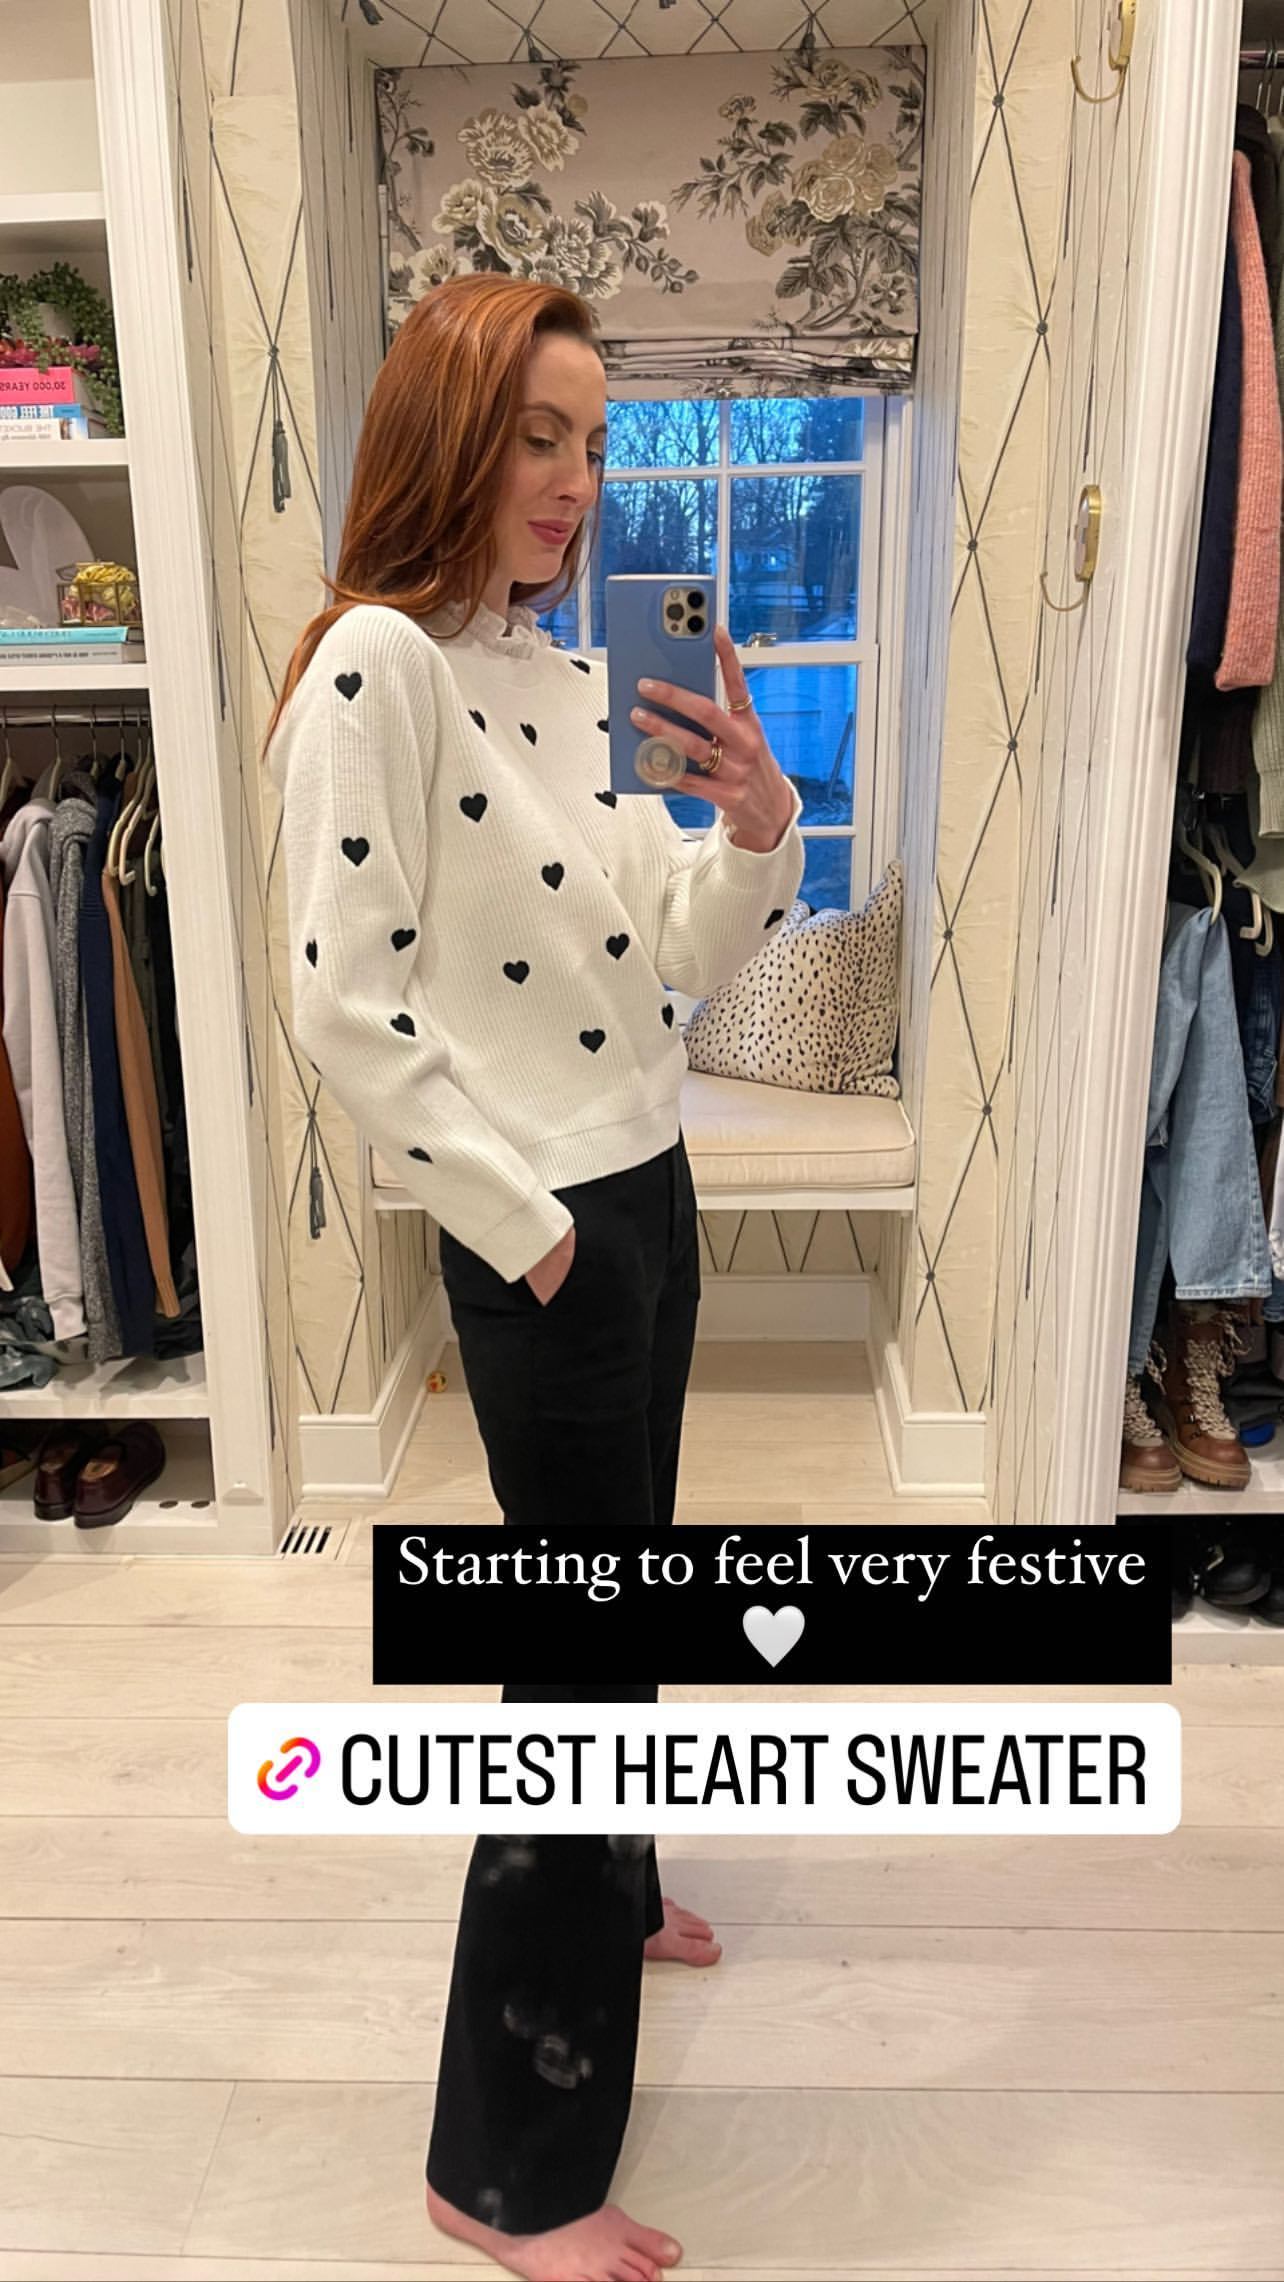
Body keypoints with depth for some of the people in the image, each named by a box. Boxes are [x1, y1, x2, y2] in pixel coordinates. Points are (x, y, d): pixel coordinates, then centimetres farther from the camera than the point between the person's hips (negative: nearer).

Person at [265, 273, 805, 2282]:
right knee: (588, 1647, 1)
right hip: (540, 1236, -8)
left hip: (651, 1193, 8)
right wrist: (527, 1223, -14)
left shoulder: (572, 672, 11)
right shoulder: (377, 662, -14)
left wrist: (760, 822, -8)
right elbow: (345, 1006, -19)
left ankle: (603, 1887, 51)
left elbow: (680, 954, 10)